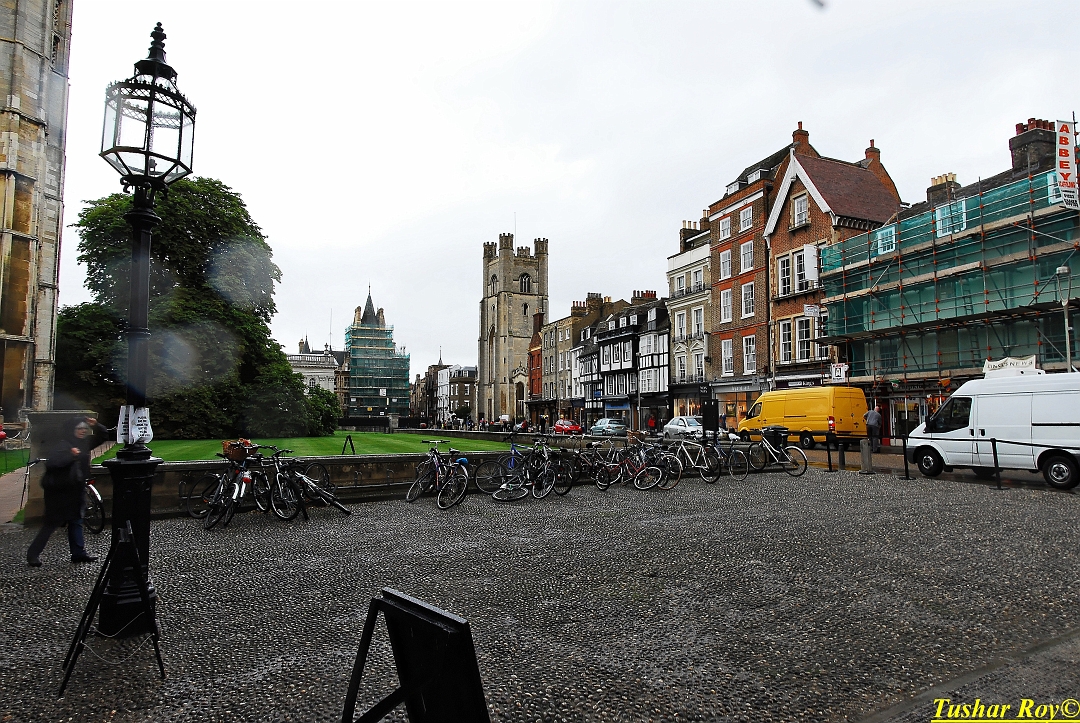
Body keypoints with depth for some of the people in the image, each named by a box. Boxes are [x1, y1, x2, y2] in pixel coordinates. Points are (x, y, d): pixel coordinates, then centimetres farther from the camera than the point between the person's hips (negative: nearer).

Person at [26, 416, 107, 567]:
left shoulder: (84, 443, 5)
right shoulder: (61, 445, -15)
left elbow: (101, 436, 14)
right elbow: (51, 463, -27)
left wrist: (96, 426, -4)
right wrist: (70, 455, -37)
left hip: (76, 489, 7)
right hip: (59, 491, -7)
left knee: (76, 521, 12)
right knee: (52, 523, -1)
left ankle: (78, 553, 18)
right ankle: (33, 554, 12)